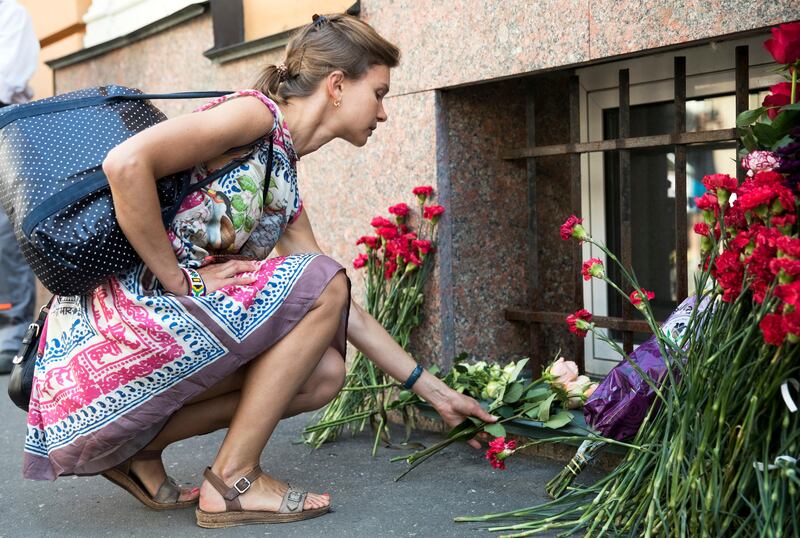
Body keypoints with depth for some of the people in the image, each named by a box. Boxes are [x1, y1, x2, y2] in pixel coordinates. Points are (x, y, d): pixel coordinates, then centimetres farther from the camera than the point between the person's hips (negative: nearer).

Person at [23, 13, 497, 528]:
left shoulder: (286, 188, 17)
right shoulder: (255, 114, -9)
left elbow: (343, 310, 18)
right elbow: (126, 162, -24)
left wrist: (436, 392, 17)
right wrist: (180, 280, -16)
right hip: (114, 327, -9)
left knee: (324, 374, 3)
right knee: (321, 282, -13)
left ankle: (140, 448, 8)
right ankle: (233, 479, -6)